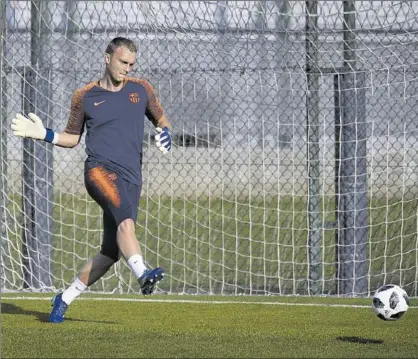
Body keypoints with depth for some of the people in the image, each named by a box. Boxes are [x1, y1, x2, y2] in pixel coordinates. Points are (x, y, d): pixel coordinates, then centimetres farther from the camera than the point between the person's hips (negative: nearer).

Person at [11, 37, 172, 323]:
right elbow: (73, 138, 18)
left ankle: (66, 298, 14)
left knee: (111, 253, -1)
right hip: (100, 170, -3)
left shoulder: (141, 89, 13)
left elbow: (161, 119, 23)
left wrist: (164, 132, 0)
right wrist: (44, 134, 2)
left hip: (132, 178, 3)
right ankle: (142, 274, -53)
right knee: (126, 221, -33)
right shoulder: (85, 96, 8)